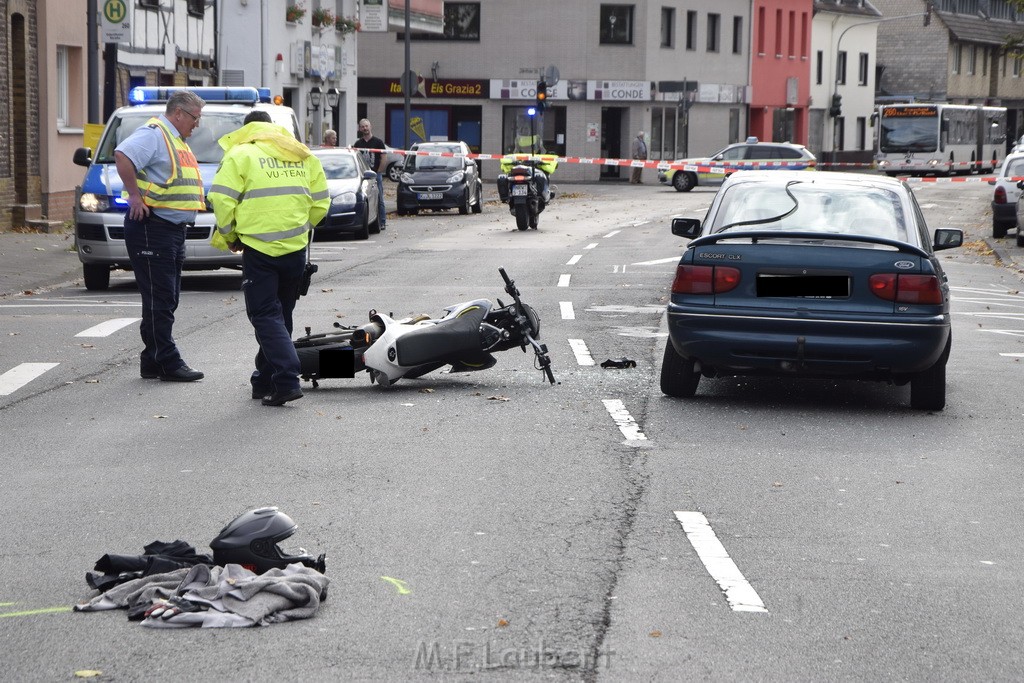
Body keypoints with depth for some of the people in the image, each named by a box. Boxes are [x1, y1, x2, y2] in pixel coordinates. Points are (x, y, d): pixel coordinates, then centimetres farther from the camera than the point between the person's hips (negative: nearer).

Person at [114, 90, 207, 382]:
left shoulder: (176, 140, 20)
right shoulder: (154, 134, -11)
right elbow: (122, 155, -28)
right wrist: (134, 195, -25)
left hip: (174, 230, 10)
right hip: (152, 228, -10)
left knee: (167, 300, 12)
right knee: (159, 299, -8)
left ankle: (153, 361, 18)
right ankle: (167, 362, -6)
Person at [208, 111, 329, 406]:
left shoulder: (240, 155, -2)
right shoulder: (303, 156, 14)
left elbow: (222, 199, -10)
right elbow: (321, 202, 13)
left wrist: (228, 235, 5)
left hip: (259, 249, -5)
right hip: (296, 249, 5)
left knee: (265, 316, -3)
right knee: (281, 314, 16)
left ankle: (287, 381, -17)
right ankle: (265, 381, 24)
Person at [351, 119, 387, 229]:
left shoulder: (378, 142, 3)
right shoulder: (358, 143, 11)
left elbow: (383, 158, 1)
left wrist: (378, 172, -5)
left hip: (376, 175, -3)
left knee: (379, 200, -2)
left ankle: (382, 223, 0)